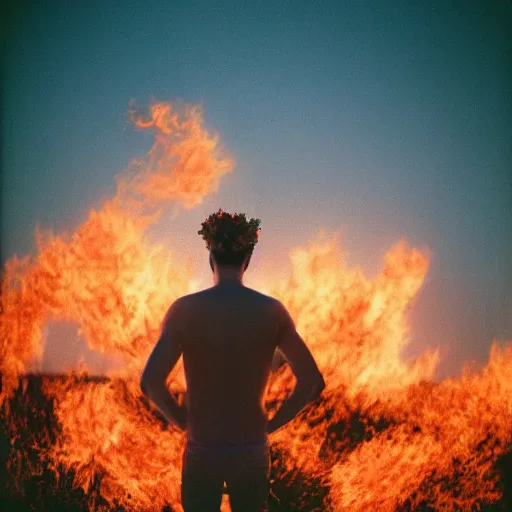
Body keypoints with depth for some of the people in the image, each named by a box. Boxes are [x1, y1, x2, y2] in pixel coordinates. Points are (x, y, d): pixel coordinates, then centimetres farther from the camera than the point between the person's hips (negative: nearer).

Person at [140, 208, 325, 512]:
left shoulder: (185, 309, -9)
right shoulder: (272, 310, -5)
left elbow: (151, 381, -17)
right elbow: (313, 381, -8)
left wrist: (183, 420, 0)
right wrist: (272, 424, 3)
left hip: (202, 451, -1)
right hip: (252, 451, 1)